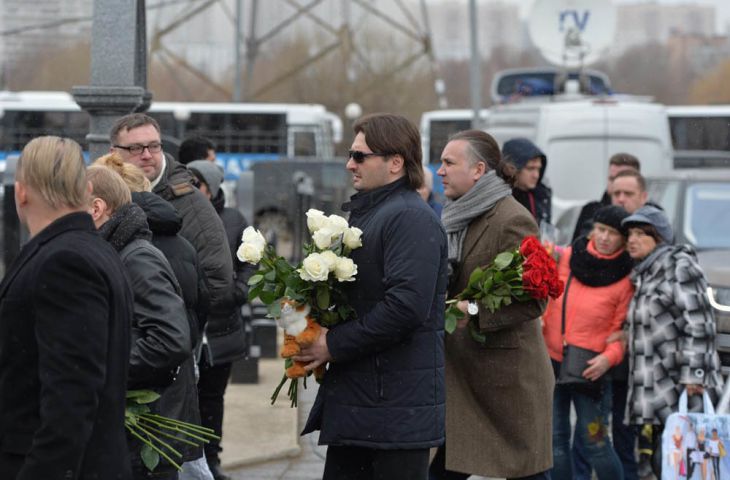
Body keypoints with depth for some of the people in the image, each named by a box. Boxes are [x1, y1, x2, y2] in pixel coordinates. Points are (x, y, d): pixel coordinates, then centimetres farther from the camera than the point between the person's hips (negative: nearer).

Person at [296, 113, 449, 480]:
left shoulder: (410, 218, -14)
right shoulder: (362, 213, 18)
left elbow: (406, 305, -26)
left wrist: (335, 344, -18)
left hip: (398, 405, -10)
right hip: (352, 399, 10)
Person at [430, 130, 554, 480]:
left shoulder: (513, 220, -13)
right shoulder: (457, 218, 14)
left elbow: (533, 300, -18)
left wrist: (472, 311, -25)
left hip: (508, 373, -9)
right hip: (462, 374, 9)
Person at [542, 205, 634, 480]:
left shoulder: (626, 278, -7)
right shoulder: (565, 258, 0)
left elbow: (623, 328, -6)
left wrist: (609, 357, -21)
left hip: (589, 370, -4)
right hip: (551, 361, 4)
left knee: (595, 443, -4)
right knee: (556, 440, 8)